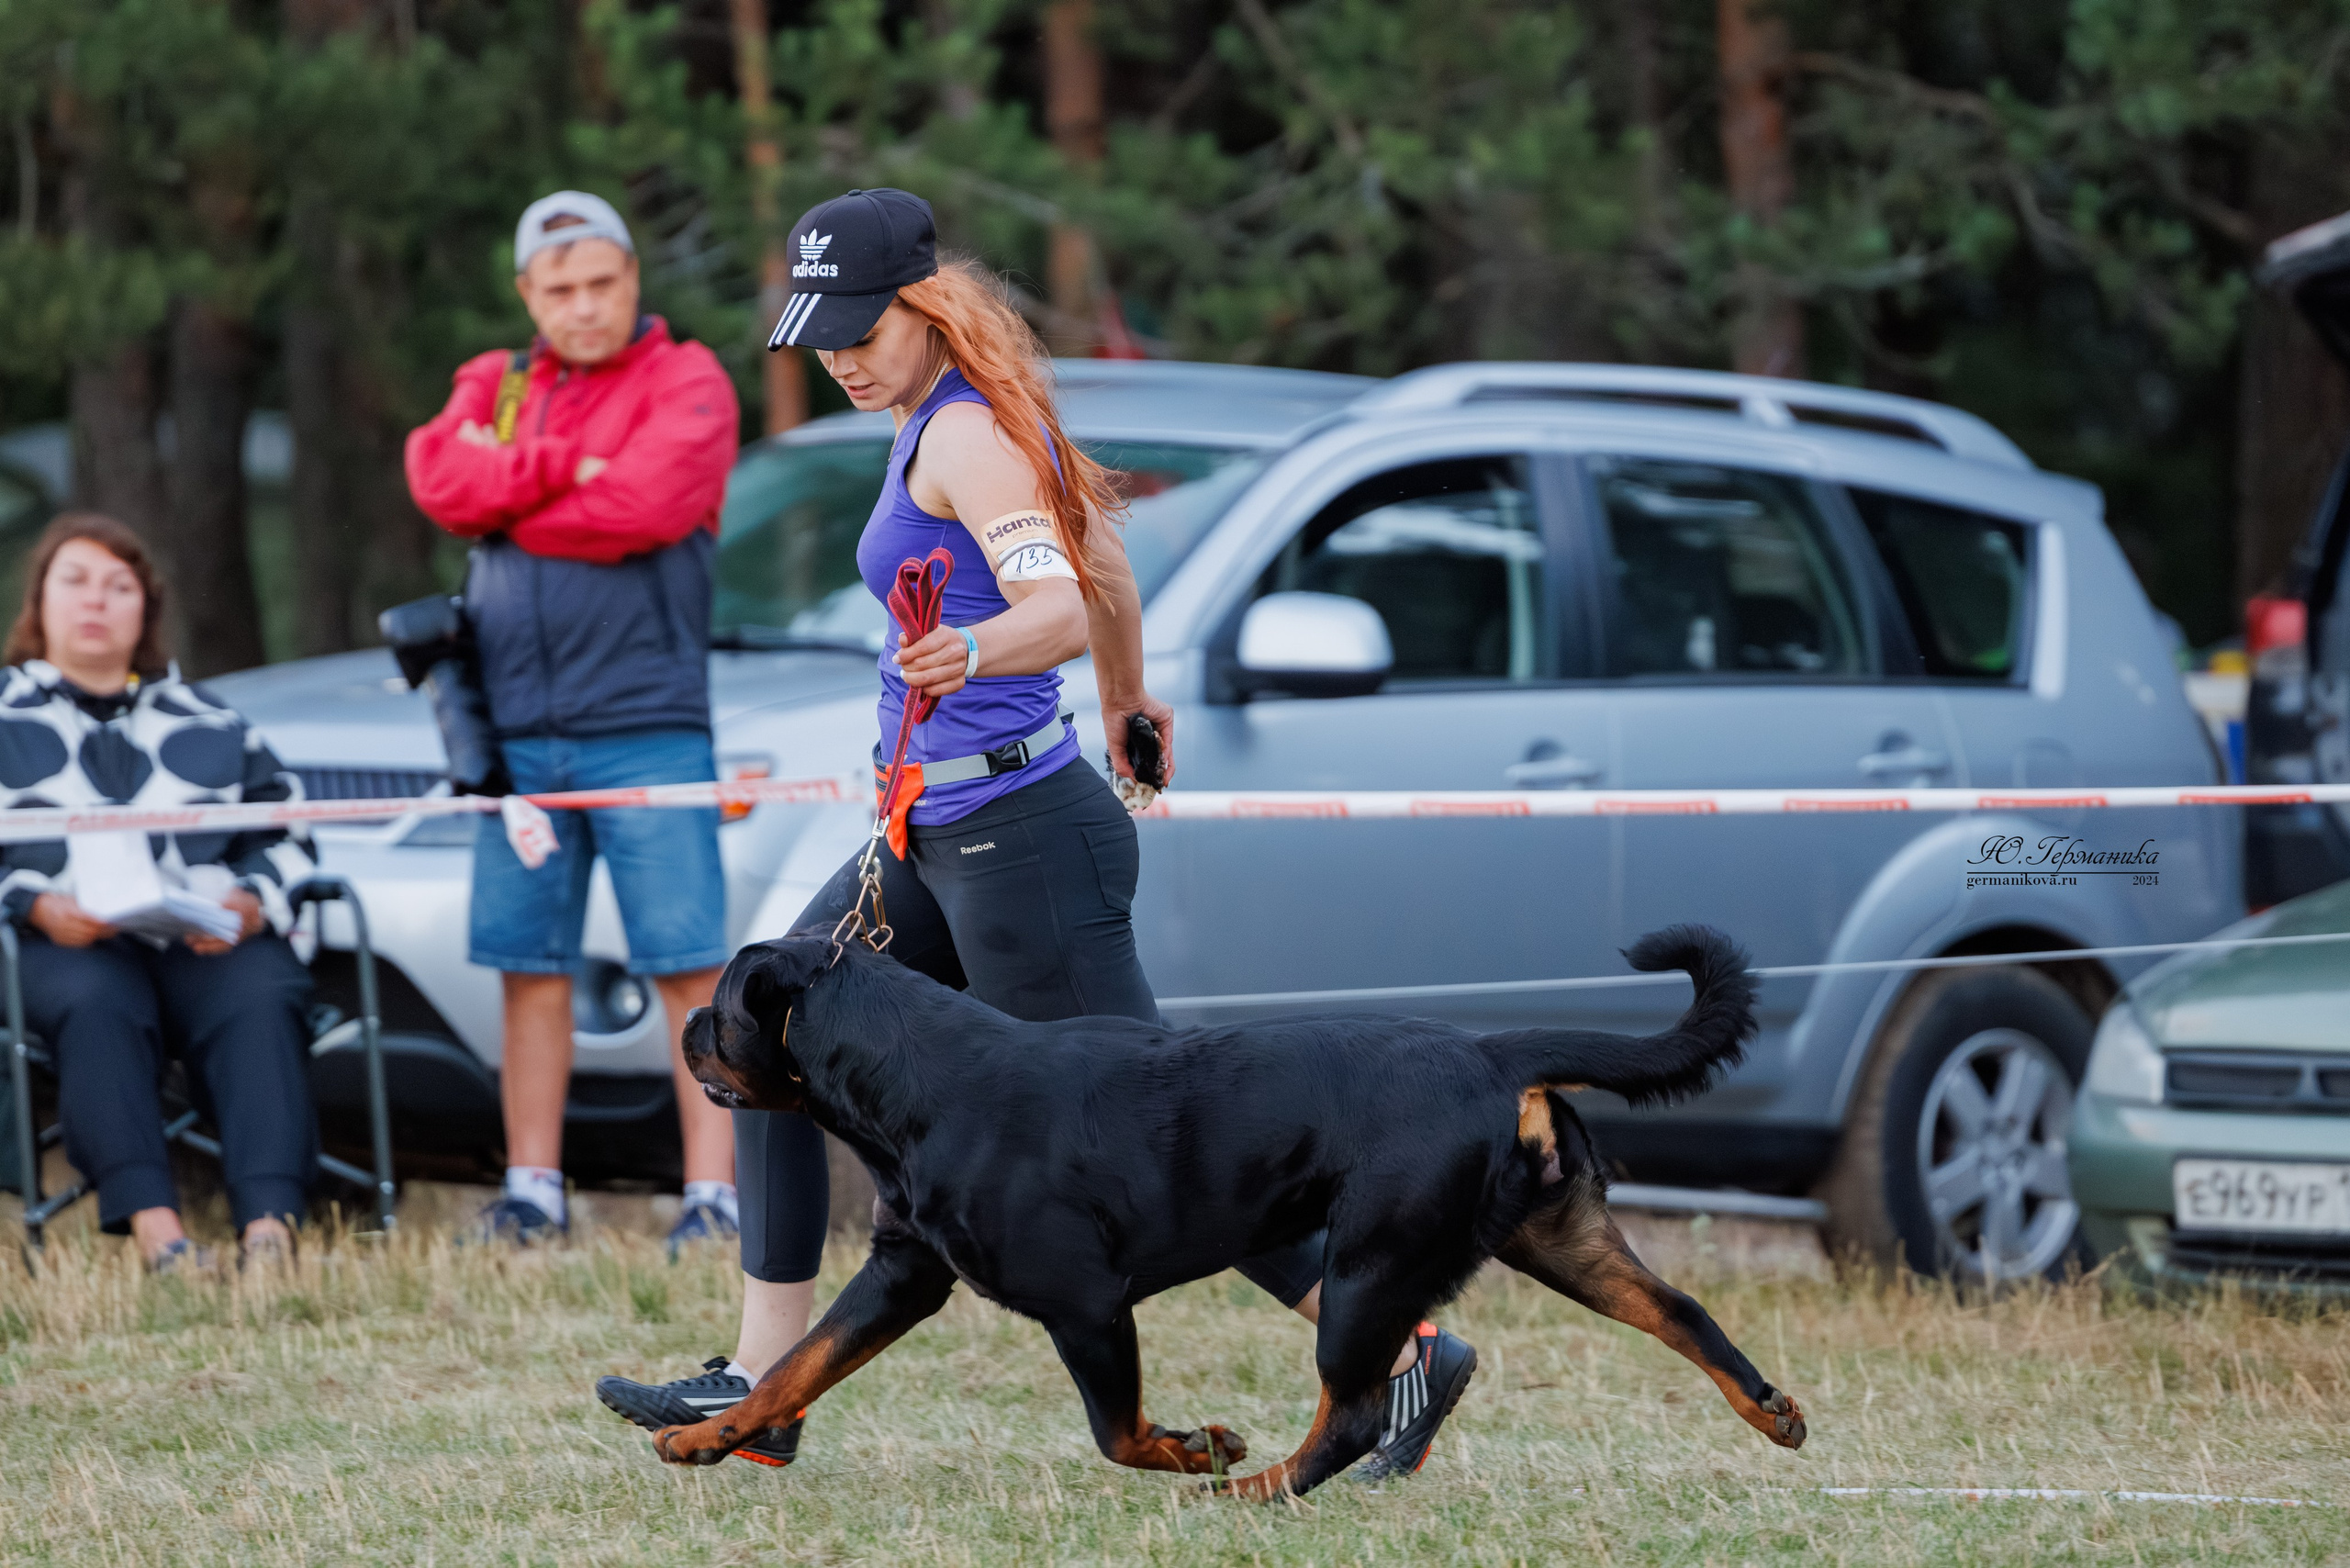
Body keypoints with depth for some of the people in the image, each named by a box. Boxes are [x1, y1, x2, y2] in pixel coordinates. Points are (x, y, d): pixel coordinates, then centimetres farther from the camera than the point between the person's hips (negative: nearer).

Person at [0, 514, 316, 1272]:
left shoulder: (207, 721, 30)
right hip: (65, 940, -2)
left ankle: (269, 1224, -49)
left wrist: (253, 903, -1)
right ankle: (151, 1221, -52)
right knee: (93, 1007, -38)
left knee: (262, 1003, -33)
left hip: (212, 939, 2)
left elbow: (284, 834, 22)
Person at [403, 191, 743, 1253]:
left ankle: (712, 1195, -7)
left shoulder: (684, 384, 1)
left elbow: (642, 505, -16)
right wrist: (561, 470, -13)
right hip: (516, 729, 5)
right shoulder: (492, 388, 16)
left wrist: (502, 502, -5)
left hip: (646, 726, -5)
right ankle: (532, 1193, 14)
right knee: (530, 966, 8)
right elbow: (439, 478, -3)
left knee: (688, 965, -7)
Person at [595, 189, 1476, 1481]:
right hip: (941, 840, 10)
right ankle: (763, 1386, 11)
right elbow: (1103, 569, 27)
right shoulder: (953, 420, 13)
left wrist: (967, 656, -49)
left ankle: (1401, 1350, -3)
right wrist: (1127, 706, 43)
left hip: (1017, 838, -10)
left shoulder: (961, 434, -15)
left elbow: (1056, 607, -28)